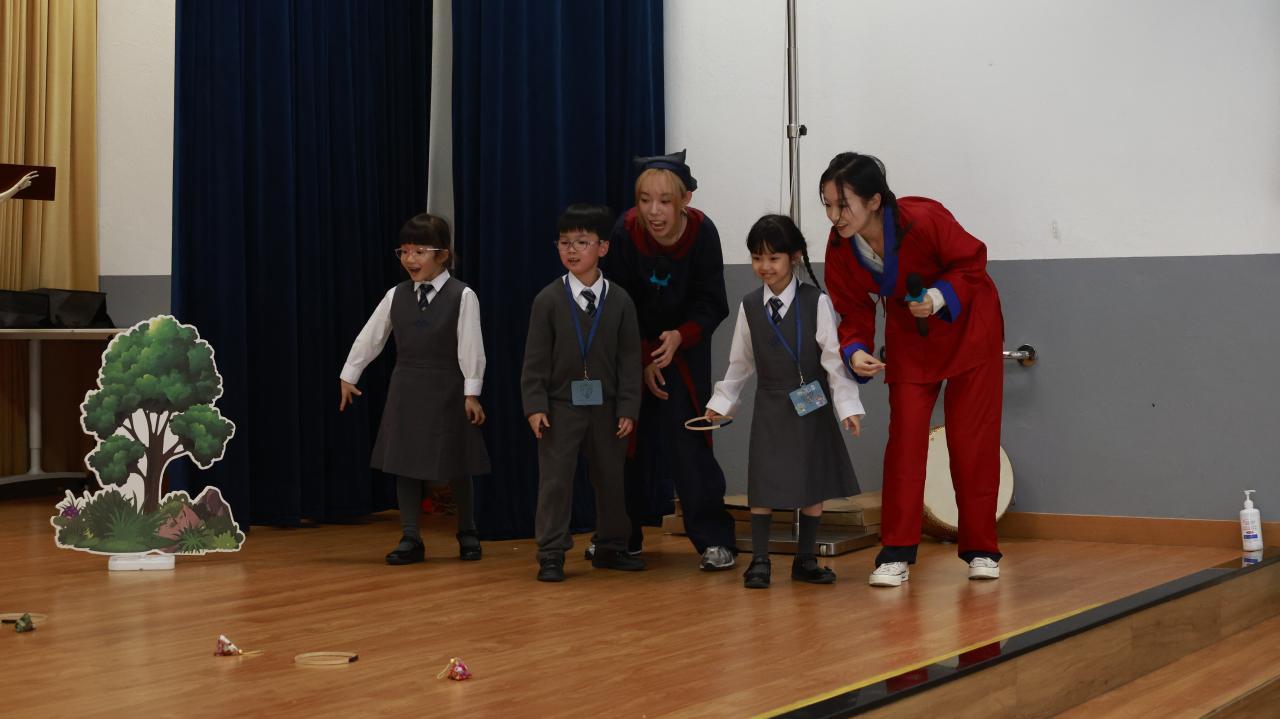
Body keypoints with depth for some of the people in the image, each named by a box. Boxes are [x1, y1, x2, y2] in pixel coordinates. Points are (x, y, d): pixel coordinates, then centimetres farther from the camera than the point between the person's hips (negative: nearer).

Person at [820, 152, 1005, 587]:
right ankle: (895, 554, -2)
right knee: (904, 438, -5)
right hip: (910, 339, 3)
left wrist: (940, 296, -32)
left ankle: (980, 550, 12)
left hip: (968, 329, -3)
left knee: (972, 441, 1)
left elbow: (972, 260, -18)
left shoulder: (924, 220, -33)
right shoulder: (840, 248, -19)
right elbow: (854, 311, -10)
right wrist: (856, 352, -29)